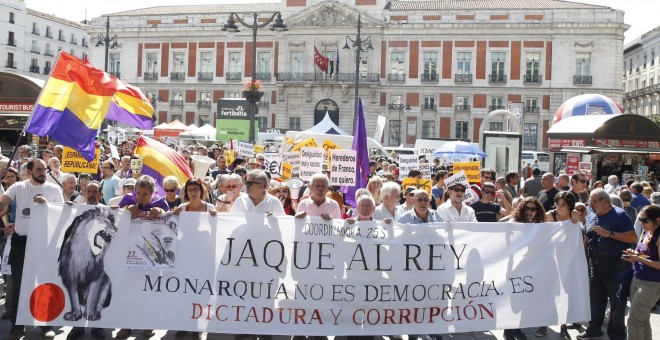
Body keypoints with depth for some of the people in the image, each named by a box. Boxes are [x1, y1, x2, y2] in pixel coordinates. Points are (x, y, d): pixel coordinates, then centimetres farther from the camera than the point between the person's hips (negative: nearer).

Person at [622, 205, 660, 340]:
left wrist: (638, 258, -23)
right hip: (636, 280, 8)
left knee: (633, 320, -4)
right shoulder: (645, 233, 7)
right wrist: (634, 253, -1)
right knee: (643, 320, 15)